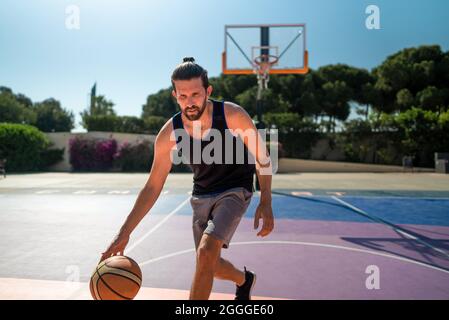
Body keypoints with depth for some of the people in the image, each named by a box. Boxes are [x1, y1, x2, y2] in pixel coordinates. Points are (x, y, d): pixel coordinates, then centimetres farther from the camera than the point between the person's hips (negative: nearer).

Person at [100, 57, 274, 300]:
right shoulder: (169, 134, -16)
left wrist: (265, 203, -17)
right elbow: (152, 187, -9)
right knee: (209, 265, 14)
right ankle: (244, 280, 48)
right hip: (201, 195, 4)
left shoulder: (233, 115, -24)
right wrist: (125, 232, -14)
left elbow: (262, 158, -10)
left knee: (206, 252, -25)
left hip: (235, 191, -4)